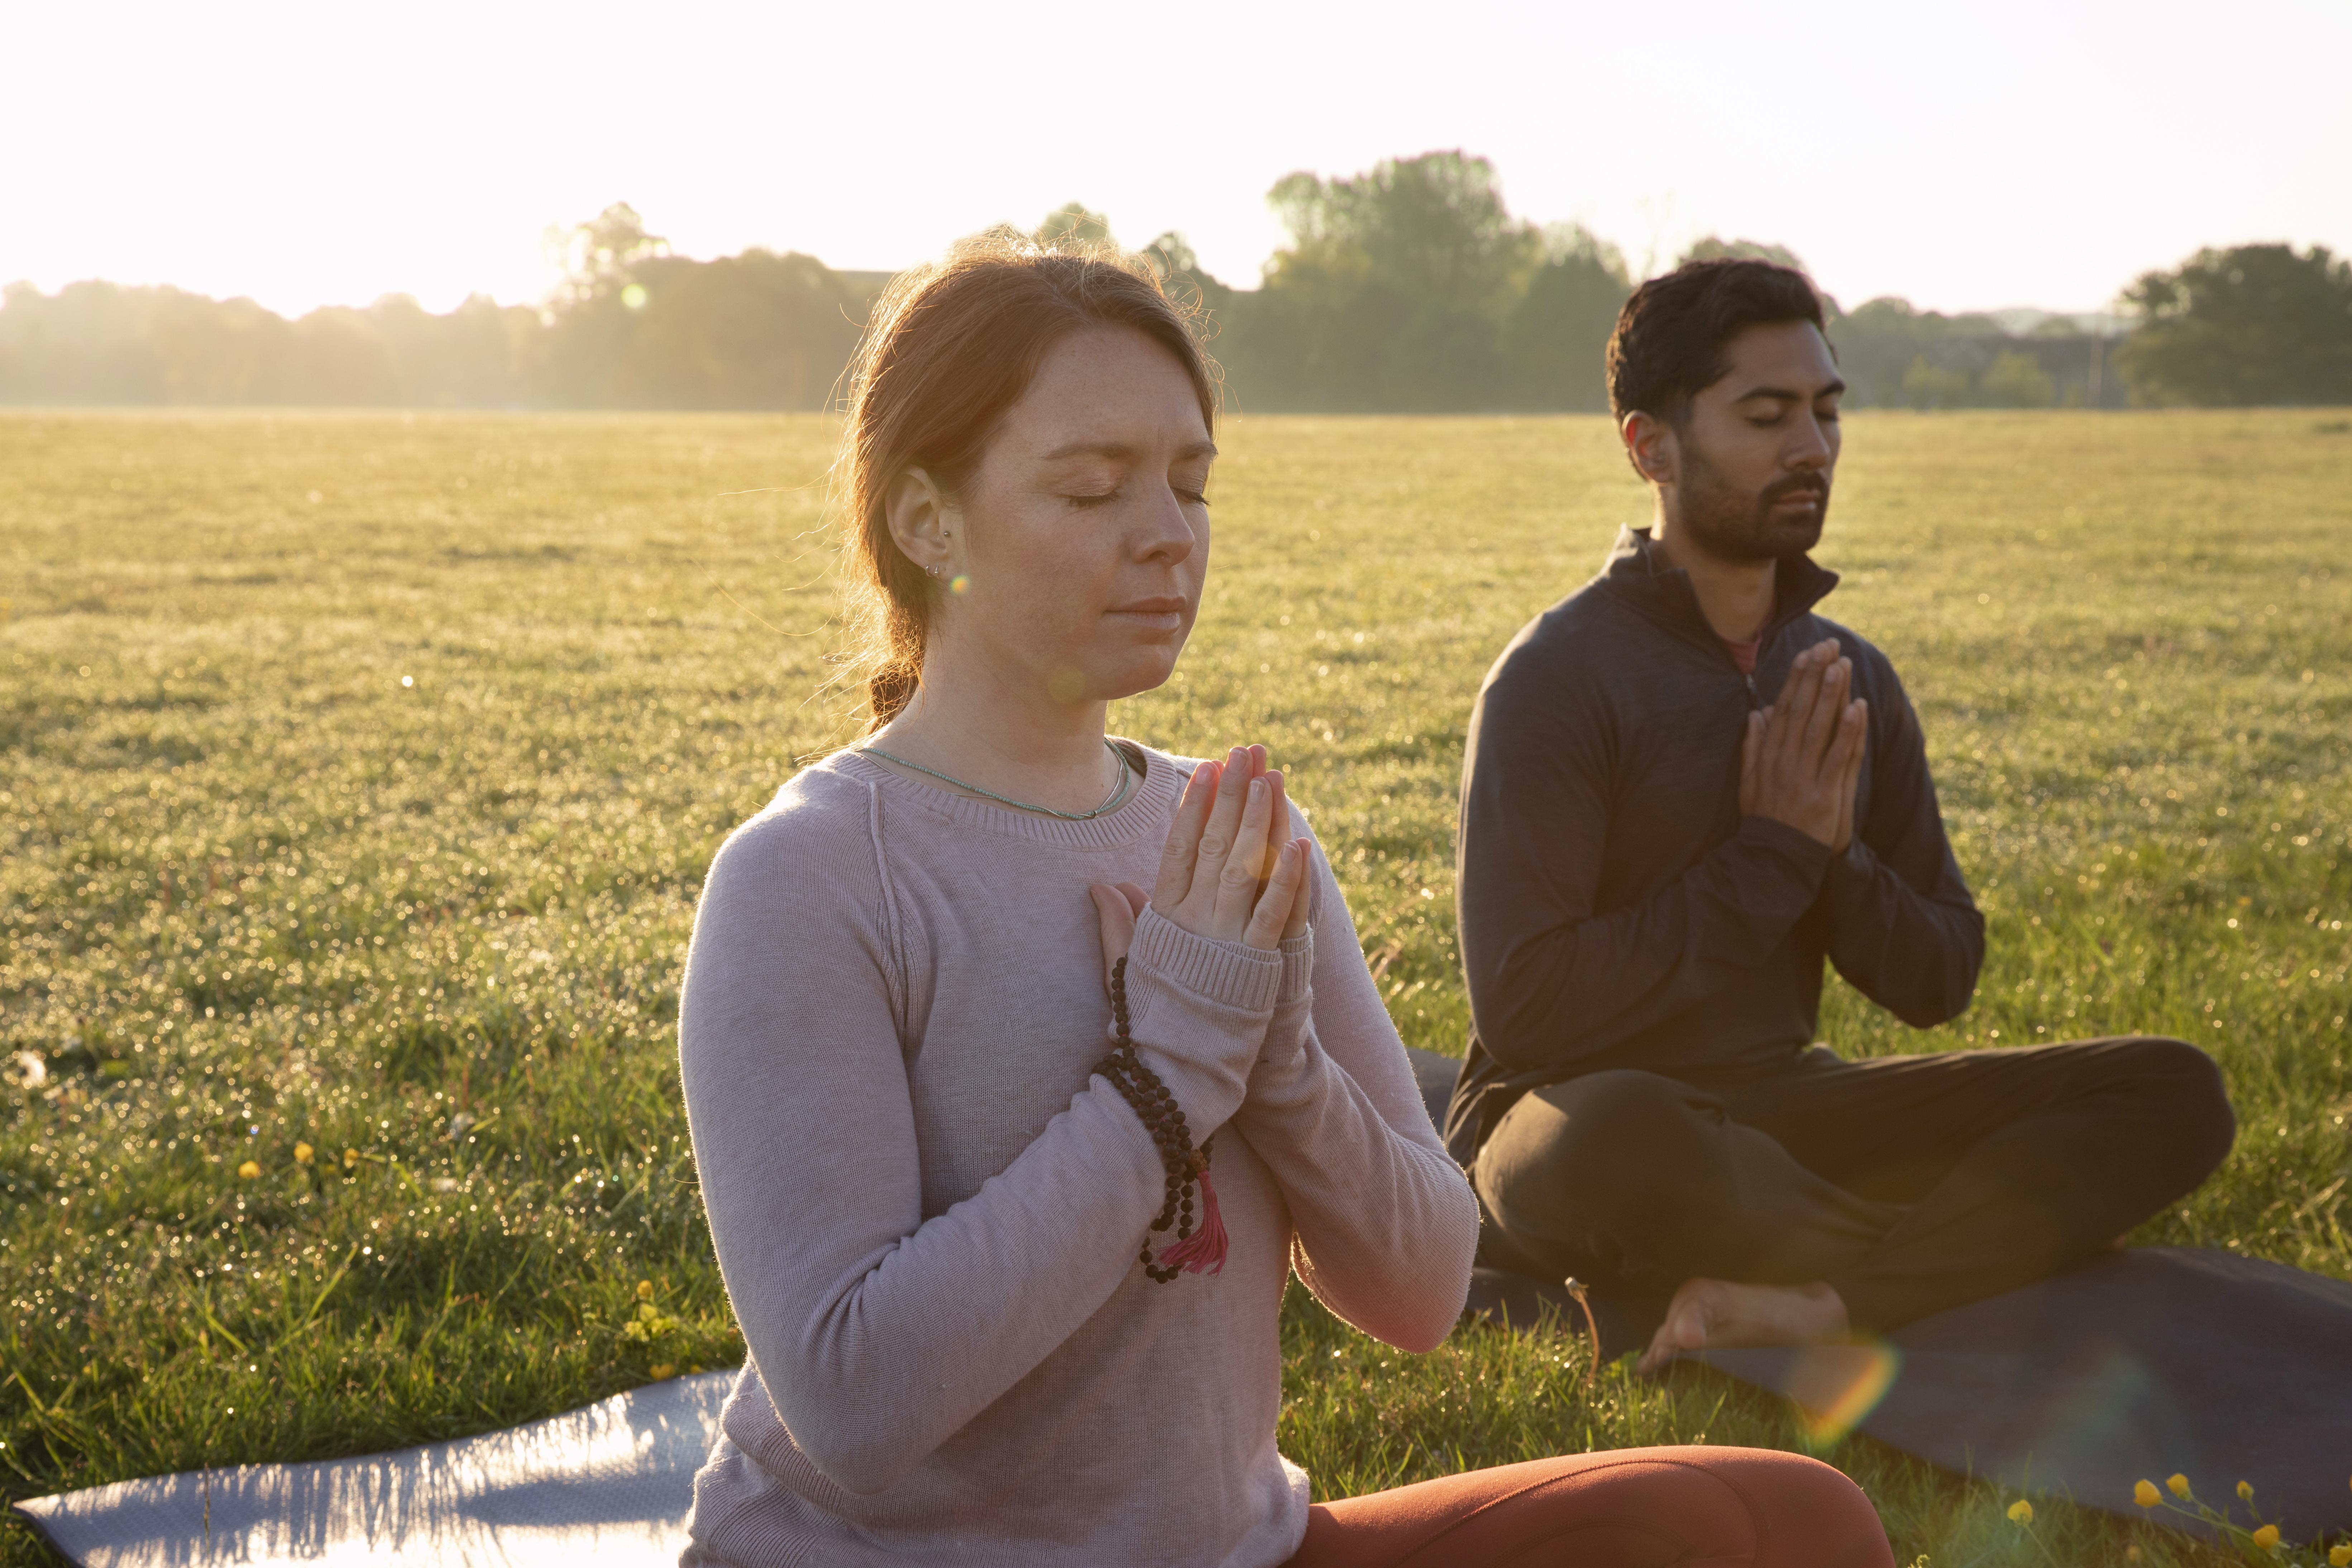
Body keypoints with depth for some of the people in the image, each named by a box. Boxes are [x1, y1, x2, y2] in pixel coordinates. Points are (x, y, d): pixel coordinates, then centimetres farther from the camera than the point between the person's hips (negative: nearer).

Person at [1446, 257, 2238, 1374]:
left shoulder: (1852, 680, 7)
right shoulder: (1559, 678, -12)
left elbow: (1940, 981, 10)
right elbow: (1524, 1012, -19)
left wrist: (1834, 859, -11)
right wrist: (1769, 860, -16)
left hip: (1778, 1105, 6)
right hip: (1577, 1119, -6)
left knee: (2175, 1093, -9)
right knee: (1623, 1135, -43)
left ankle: (1819, 1304, -30)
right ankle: (1975, 1246, -13)